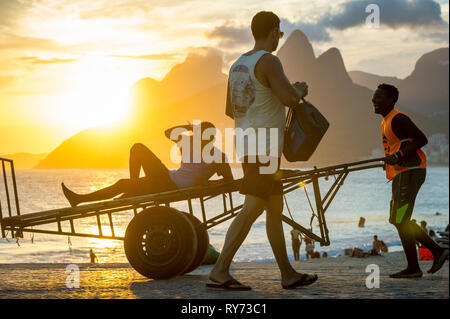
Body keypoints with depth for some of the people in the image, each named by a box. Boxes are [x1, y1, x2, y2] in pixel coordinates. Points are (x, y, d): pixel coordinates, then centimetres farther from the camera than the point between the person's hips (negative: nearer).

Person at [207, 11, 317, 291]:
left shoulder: (238, 65, 14)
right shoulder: (268, 61, -13)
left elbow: (230, 110, 20)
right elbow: (290, 98, -24)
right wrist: (301, 89, -2)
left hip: (247, 147, 10)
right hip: (264, 150, -10)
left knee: (275, 209, 14)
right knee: (252, 210, -11)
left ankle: (288, 274, 20)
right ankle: (220, 272, -14)